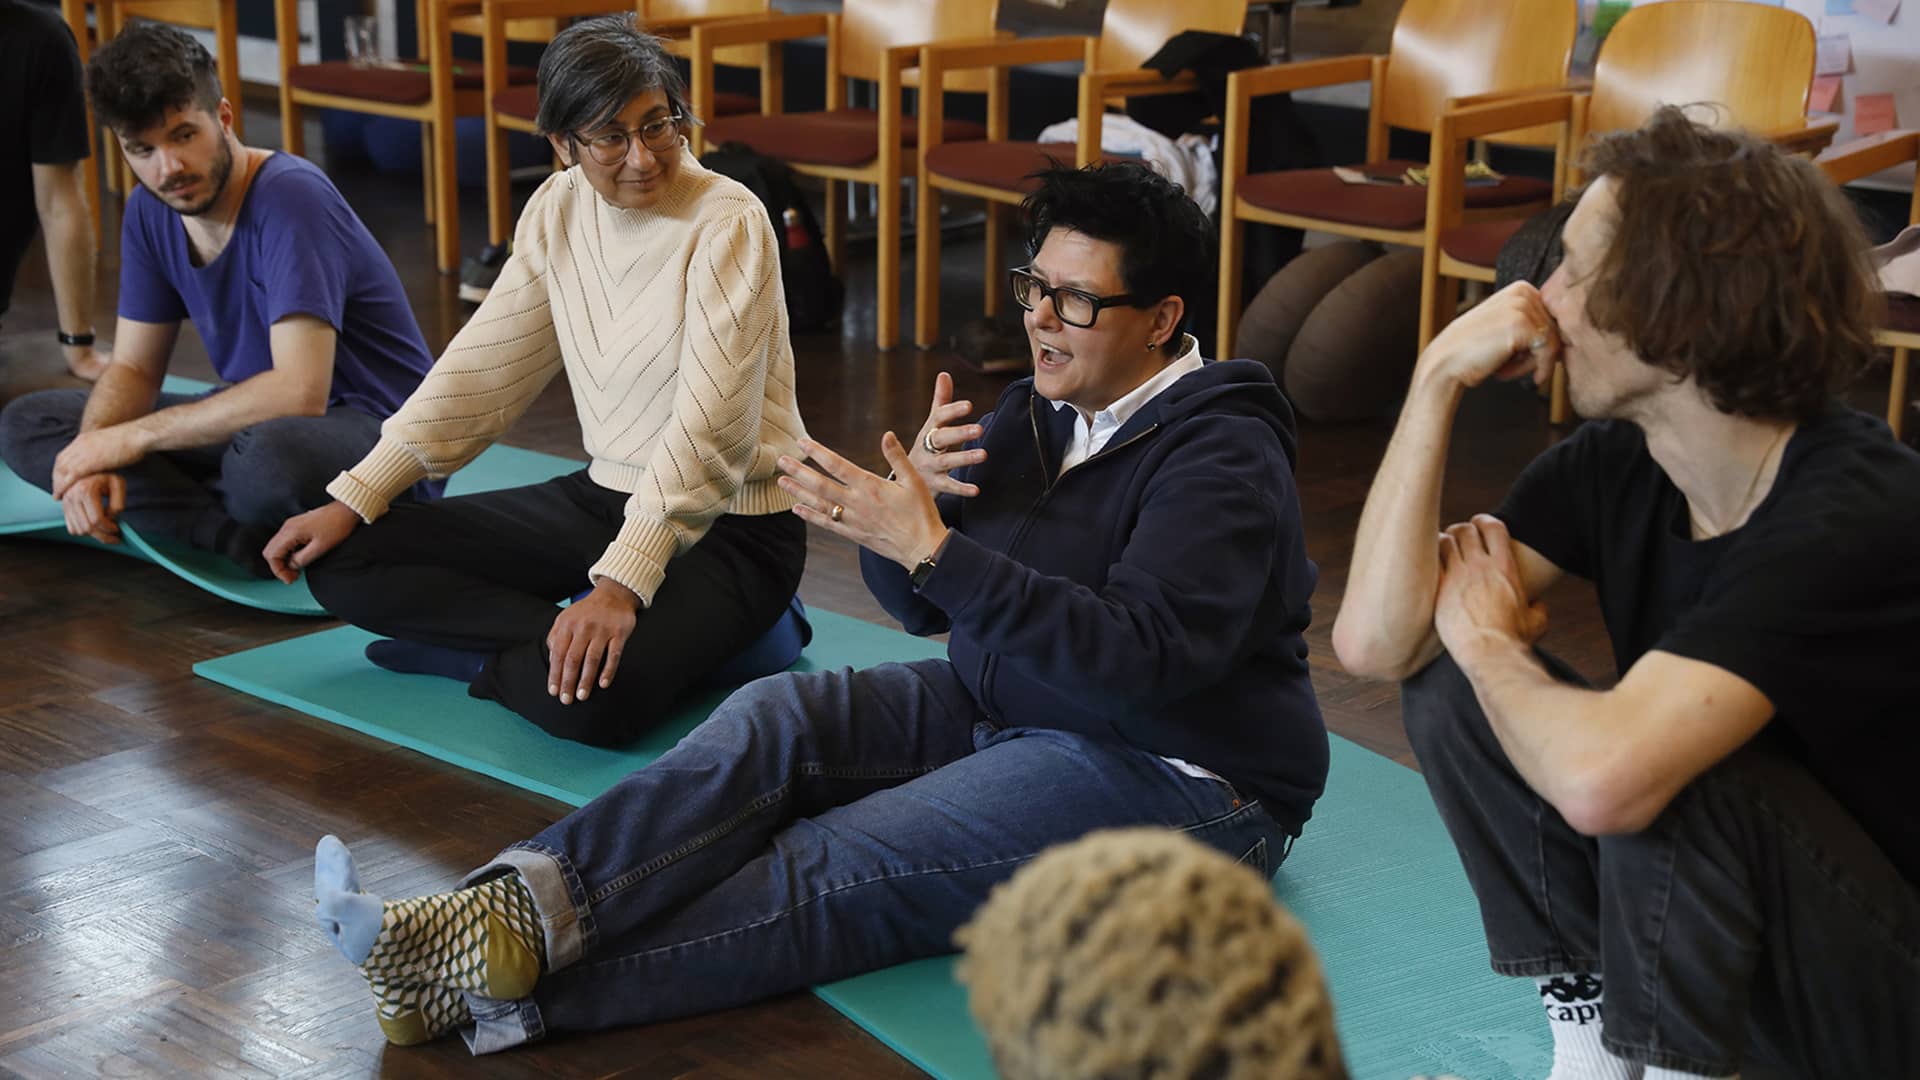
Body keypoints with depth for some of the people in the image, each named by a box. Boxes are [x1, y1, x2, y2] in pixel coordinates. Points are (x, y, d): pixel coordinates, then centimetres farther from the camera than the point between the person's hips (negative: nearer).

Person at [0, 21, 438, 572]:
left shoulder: (291, 198, -23)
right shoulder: (149, 212, 2)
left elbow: (300, 392, -31)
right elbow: (133, 368, 6)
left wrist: (136, 435, -25)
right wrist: (93, 454, -18)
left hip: (379, 426, -8)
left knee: (266, 459, -44)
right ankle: (252, 540, -16)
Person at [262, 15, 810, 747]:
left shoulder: (727, 224, -18)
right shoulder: (558, 212, 2)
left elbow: (707, 428, -26)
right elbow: (482, 366, 4)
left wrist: (621, 583, -35)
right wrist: (354, 499, -2)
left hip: (727, 526, -8)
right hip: (606, 496, 8)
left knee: (589, 699, -37)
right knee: (346, 564, -1)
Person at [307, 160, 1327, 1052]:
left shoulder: (1221, 459, -17)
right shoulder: (1043, 408, 8)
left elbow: (1141, 662, -32)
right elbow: (923, 606, 8)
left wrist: (930, 546, -35)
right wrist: (913, 494, -15)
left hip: (1170, 774, -8)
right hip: (1002, 708, 8)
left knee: (845, 862, -26)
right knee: (776, 717, -15)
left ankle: (510, 993, -34)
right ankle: (510, 913, -31)